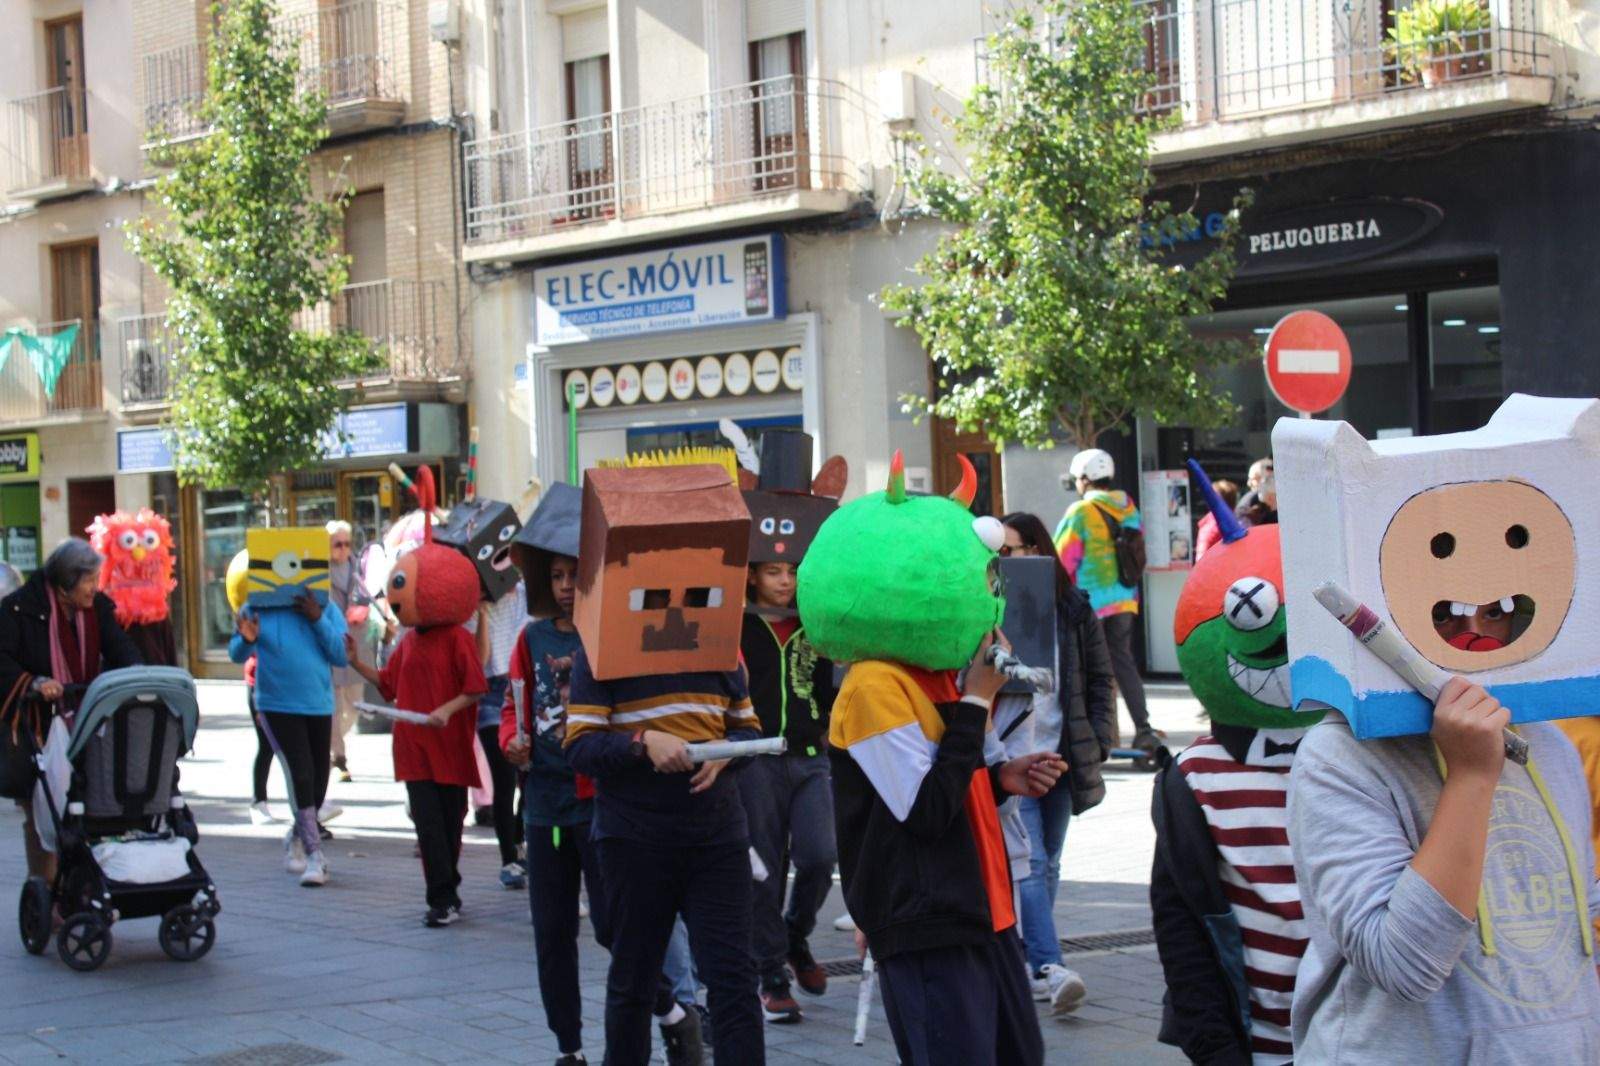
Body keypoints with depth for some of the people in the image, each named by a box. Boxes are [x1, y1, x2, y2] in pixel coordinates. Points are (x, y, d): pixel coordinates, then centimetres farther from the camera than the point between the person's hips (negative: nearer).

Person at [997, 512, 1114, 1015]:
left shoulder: (1073, 611, 6)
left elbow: (1100, 679, 12)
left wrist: (1096, 742, 3)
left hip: (1061, 757, 4)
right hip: (1007, 759, -4)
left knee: (1048, 865, 12)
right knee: (1028, 864, -14)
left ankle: (1023, 960, 25)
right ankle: (1048, 968, -20)